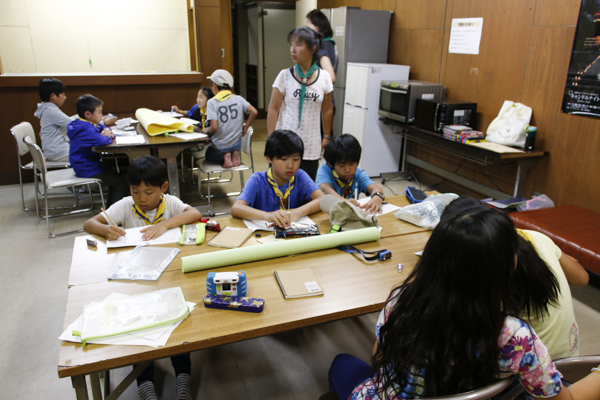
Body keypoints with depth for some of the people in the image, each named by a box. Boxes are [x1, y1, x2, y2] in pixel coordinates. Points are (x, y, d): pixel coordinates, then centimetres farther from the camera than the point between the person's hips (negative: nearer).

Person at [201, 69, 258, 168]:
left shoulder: (212, 102, -15)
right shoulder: (239, 99, -4)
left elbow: (214, 127, -22)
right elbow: (254, 112, -14)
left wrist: (206, 130, 0)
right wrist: (246, 127, 0)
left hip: (219, 147, -3)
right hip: (236, 144, 3)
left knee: (208, 155, 31)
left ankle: (225, 156, -3)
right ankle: (235, 154, 5)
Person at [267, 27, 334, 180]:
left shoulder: (324, 77, 1)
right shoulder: (285, 76, -4)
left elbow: (327, 110, 11)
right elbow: (273, 109, -3)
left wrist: (327, 137, 15)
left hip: (311, 146, 2)